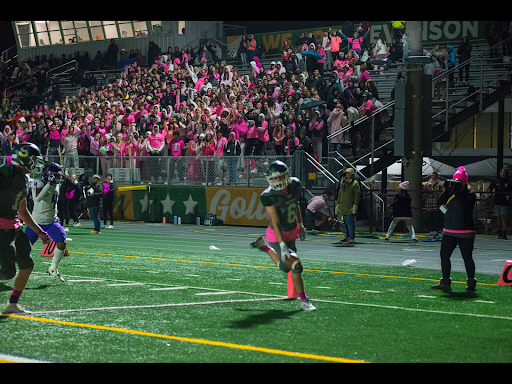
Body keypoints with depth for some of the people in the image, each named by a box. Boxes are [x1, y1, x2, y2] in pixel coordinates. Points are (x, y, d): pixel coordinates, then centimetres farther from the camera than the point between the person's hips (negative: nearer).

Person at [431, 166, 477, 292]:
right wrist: (447, 190, -14)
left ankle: (471, 283, 13)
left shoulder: (470, 195, -3)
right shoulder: (449, 194, 11)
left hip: (465, 233, -5)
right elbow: (440, 202, -3)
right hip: (449, 232, 5)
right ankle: (445, 282, 5)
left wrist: (458, 192, -24)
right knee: (444, 256, -1)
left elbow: (466, 206, -21)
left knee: (467, 258, 1)